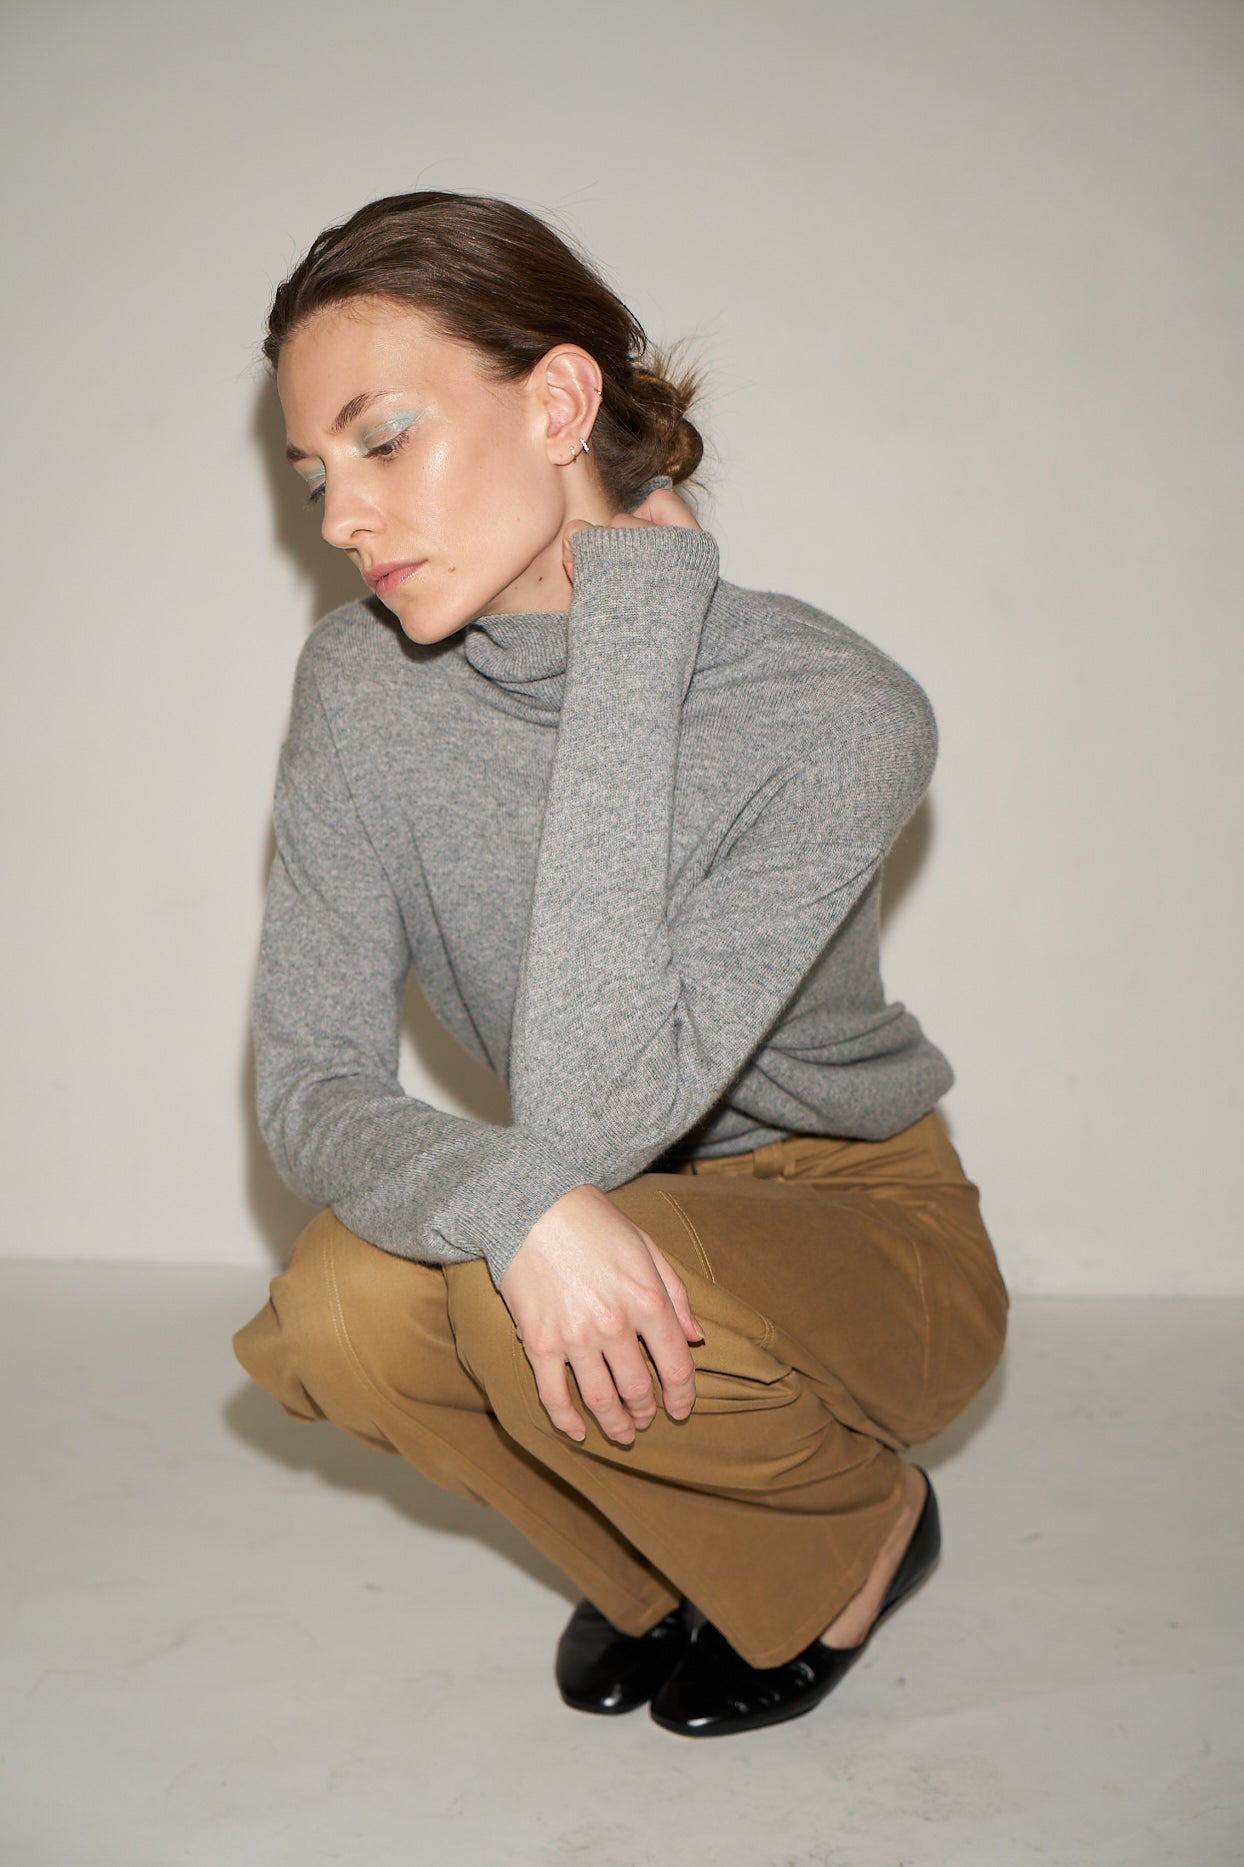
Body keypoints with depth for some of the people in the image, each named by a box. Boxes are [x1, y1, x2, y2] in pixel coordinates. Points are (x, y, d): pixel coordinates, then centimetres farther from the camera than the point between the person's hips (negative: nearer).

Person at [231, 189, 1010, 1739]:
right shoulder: (363, 686, -12)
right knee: (342, 1314, -26)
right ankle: (667, 1545, 6)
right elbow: (309, 1078, -15)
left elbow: (588, 1114, -37)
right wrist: (509, 1205, -38)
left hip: (859, 1238, -4)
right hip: (617, 1225, 4)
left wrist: (628, 630, -35)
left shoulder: (839, 715, -28)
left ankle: (862, 1526, 1)